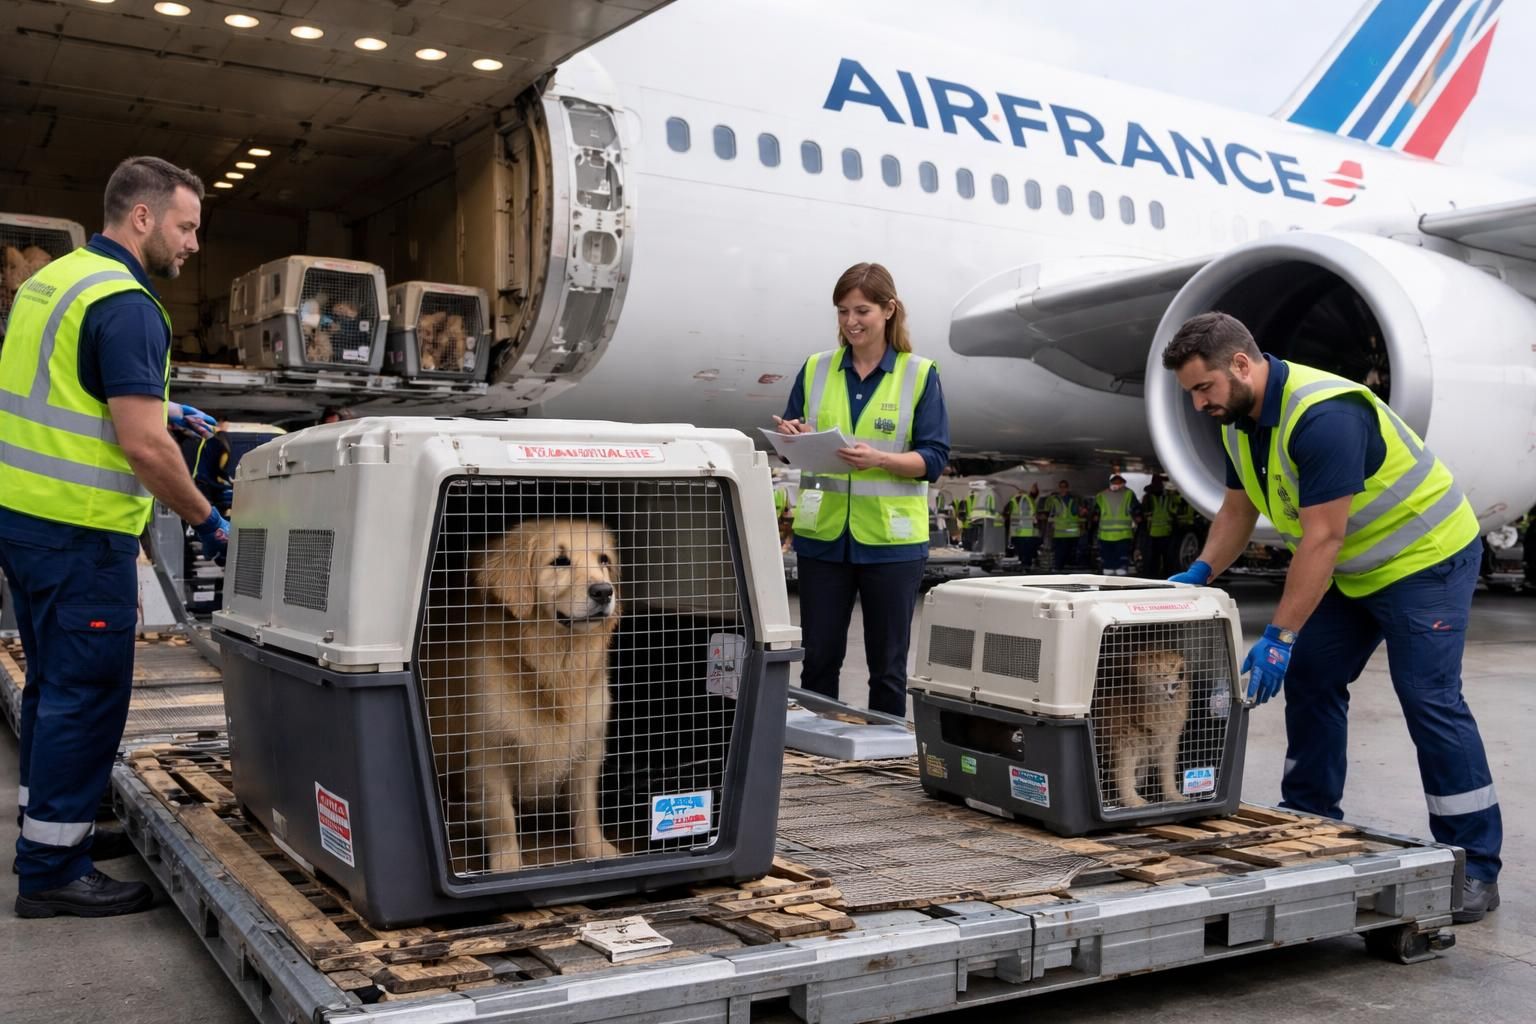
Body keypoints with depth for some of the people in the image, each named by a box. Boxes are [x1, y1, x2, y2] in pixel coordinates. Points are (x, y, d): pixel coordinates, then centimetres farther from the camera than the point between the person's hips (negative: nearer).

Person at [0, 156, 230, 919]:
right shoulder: (127, 306, -17)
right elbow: (142, 447, -23)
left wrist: (153, 406, 21)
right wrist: (208, 522, -11)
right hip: (79, 532, -10)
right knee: (89, 694, -1)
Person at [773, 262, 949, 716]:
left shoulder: (920, 375, -1)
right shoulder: (815, 369, 8)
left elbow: (934, 458, -6)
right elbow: (791, 436, 12)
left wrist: (880, 459, -24)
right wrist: (795, 439, -12)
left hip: (891, 538, -2)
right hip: (823, 533, 3)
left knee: (887, 664, 6)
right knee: (818, 657, 8)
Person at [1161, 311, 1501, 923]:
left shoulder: (1323, 415, -32)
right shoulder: (1240, 420, -2)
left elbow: (1322, 537, -33)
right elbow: (1238, 508, 7)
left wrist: (1280, 637, -33)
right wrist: (1201, 572, -10)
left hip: (1425, 557, -9)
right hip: (1354, 569, 9)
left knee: (1430, 700, -11)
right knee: (1309, 682, 8)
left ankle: (1475, 868, -2)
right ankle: (1309, 824, 20)